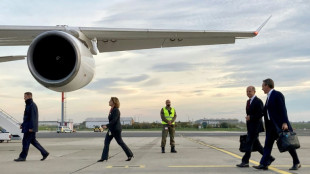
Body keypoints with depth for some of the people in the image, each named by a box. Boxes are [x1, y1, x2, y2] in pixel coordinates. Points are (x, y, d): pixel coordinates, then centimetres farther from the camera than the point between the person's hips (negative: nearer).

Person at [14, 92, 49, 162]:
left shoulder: (32, 105, -14)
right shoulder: (28, 105, 18)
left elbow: (33, 117, -20)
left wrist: (31, 127, -23)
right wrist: (22, 124, 21)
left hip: (30, 127, -10)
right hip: (27, 126, 10)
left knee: (26, 140, -6)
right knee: (33, 140, 10)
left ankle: (23, 157, 0)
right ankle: (44, 153, 12)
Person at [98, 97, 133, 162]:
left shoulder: (116, 110, -18)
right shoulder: (112, 110, 10)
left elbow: (114, 120, -26)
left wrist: (107, 126, -31)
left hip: (116, 129, -9)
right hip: (111, 129, 9)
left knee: (120, 142, 1)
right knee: (106, 142, 4)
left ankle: (130, 155, 15)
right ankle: (104, 158, 6)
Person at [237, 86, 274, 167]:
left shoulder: (258, 101, -11)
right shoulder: (248, 101, 16)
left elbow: (261, 113, -18)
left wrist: (250, 117, -18)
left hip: (255, 126, -9)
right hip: (250, 126, 9)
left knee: (249, 142, -9)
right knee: (256, 144, 11)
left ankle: (245, 161, -6)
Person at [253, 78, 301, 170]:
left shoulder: (278, 95, -10)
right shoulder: (269, 97, 15)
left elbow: (283, 109, -17)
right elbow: (266, 110, 19)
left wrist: (285, 123, -24)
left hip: (281, 124, -8)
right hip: (271, 125, 8)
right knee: (268, 144, 1)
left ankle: (296, 163, 18)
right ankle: (263, 164, -1)